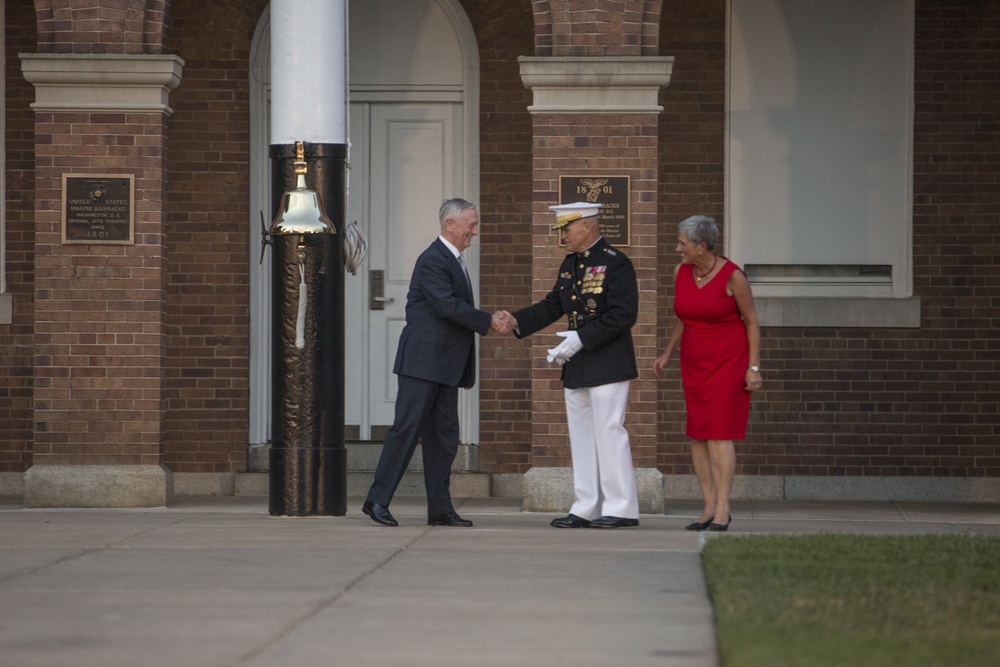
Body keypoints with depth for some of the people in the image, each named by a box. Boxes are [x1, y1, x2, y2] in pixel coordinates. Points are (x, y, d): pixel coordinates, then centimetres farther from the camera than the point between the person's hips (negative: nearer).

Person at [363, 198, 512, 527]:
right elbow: (448, 305, -21)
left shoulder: (453, 261, 19)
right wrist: (489, 321, -15)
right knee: (407, 429, -9)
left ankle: (440, 509, 7)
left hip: (445, 365, 10)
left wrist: (491, 320, 6)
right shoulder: (432, 260, -13)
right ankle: (378, 500, -4)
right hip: (422, 361, -10)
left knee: (444, 436, 7)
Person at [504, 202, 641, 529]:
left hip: (608, 364, -9)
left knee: (608, 431, -8)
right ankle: (586, 509, 14)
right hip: (577, 367, 9)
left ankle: (622, 509, -4)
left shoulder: (615, 262, -11)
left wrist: (581, 338, -20)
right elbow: (552, 306, 16)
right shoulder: (569, 264, 15)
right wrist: (517, 322, 1)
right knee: (581, 436, 10)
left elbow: (623, 315, -18)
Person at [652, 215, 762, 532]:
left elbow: (752, 322, -9)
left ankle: (722, 509, -10)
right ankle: (710, 507, 8)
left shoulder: (732, 276, -16)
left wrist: (754, 368, -13)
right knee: (697, 435, 2)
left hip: (728, 361, -6)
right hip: (696, 363, 6)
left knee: (717, 433, -13)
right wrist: (667, 354, 7)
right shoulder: (681, 272, 0)